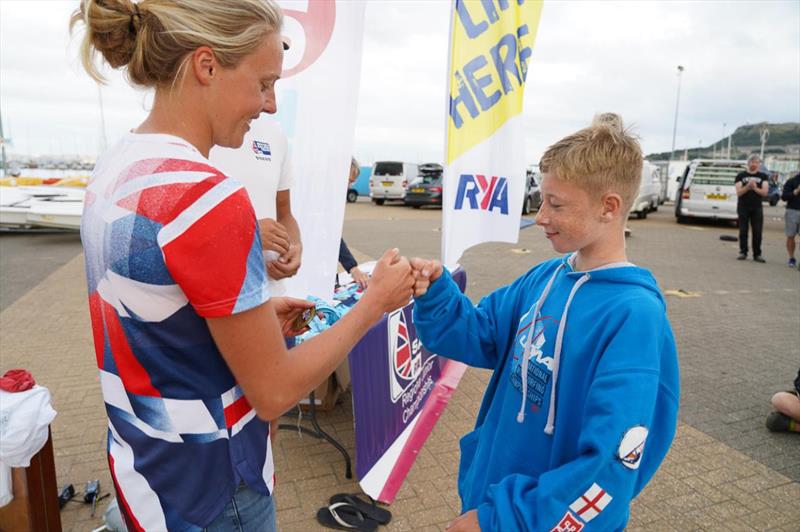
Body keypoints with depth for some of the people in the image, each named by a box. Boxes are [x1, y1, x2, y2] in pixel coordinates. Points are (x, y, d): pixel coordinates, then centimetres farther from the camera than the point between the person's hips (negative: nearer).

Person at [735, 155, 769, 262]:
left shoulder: (763, 176, 9)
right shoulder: (741, 176, 5)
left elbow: (765, 192, -1)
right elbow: (738, 192, -3)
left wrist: (755, 188, -20)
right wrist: (747, 187, -21)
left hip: (757, 208, 1)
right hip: (743, 207, -1)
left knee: (757, 232, -1)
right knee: (743, 231, 0)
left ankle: (757, 254, 4)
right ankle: (743, 252, 7)